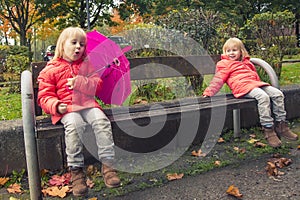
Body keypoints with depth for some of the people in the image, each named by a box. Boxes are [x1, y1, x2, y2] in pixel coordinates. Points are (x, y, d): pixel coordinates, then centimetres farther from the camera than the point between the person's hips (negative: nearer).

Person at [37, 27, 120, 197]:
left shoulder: (87, 65, 18)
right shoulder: (51, 70, 10)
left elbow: (97, 85, 6)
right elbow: (45, 96, 5)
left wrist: (79, 82, -12)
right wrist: (56, 106, -16)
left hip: (88, 104, 3)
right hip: (66, 108, -2)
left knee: (102, 121, -28)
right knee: (74, 124, -35)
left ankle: (108, 165, -23)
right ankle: (76, 170, -27)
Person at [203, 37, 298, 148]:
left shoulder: (247, 63, 29)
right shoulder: (225, 64, 9)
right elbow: (218, 79, 3)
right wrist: (209, 92, -4)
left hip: (256, 84, 8)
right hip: (243, 86, -8)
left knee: (278, 94, -8)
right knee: (263, 97, -33)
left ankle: (281, 125, -4)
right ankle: (268, 129, -32)